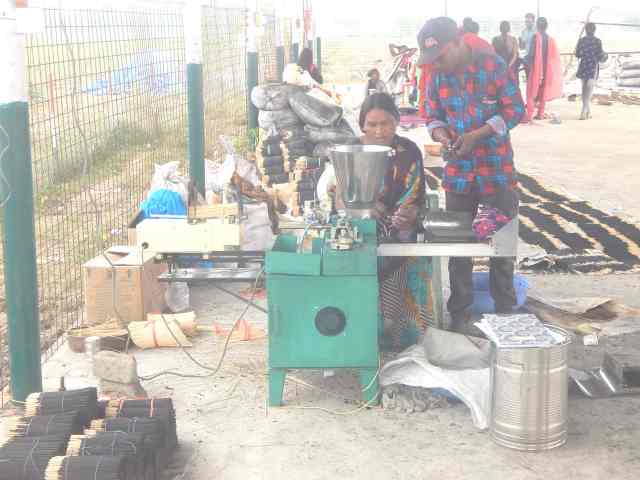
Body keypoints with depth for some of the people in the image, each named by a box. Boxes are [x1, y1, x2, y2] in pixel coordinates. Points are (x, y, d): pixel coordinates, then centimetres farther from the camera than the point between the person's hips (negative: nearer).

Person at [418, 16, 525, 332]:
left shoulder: (493, 65, -11)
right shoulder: (436, 76, 1)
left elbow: (515, 109, -9)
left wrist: (479, 134, -20)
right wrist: (439, 132, -14)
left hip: (496, 167, -3)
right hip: (457, 170, 3)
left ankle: (505, 310, 22)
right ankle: (459, 312, 20)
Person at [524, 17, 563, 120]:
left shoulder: (536, 37, -12)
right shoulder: (550, 39, 3)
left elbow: (531, 54, -15)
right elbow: (555, 56, 5)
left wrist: (525, 61, 1)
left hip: (536, 68, -5)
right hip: (546, 69, 5)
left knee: (531, 92, -1)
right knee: (543, 92, 14)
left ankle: (529, 114, -9)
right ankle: (540, 114, 15)